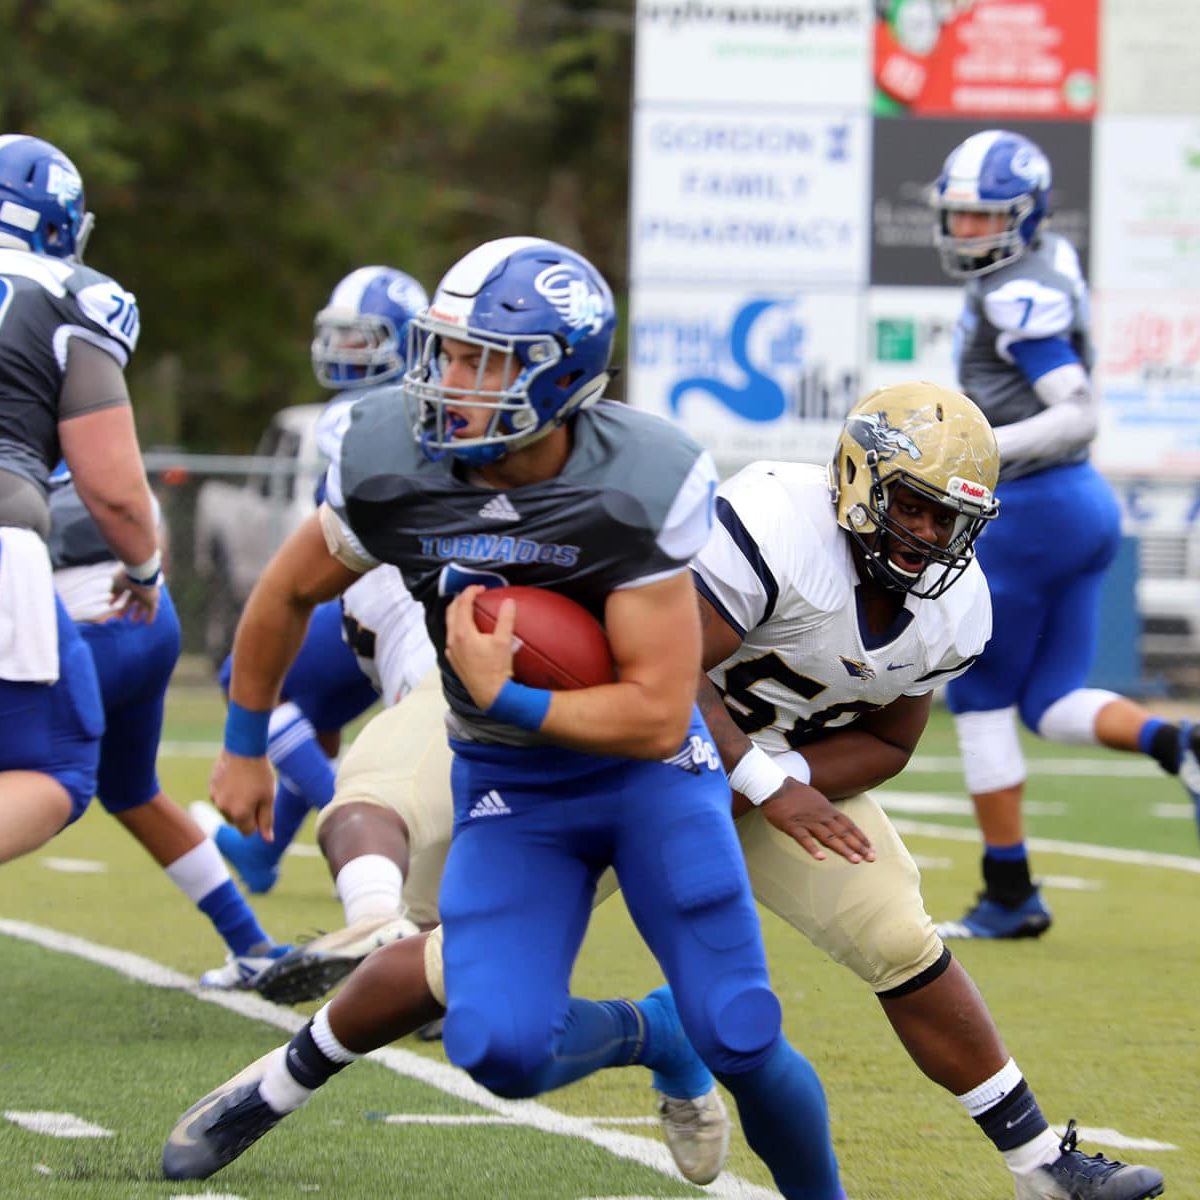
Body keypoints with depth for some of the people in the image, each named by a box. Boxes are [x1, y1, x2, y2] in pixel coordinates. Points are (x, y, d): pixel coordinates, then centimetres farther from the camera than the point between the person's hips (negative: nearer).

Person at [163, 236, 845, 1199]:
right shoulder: (391, 464, -15)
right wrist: (244, 747, 15)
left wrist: (505, 700, -28)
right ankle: (647, 1034, 18)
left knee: (740, 1042, -11)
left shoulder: (639, 488, -25)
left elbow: (658, 715, -22)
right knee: (501, 1052, -16)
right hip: (507, 788, 3)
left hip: (646, 765, -2)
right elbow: (288, 595, 5)